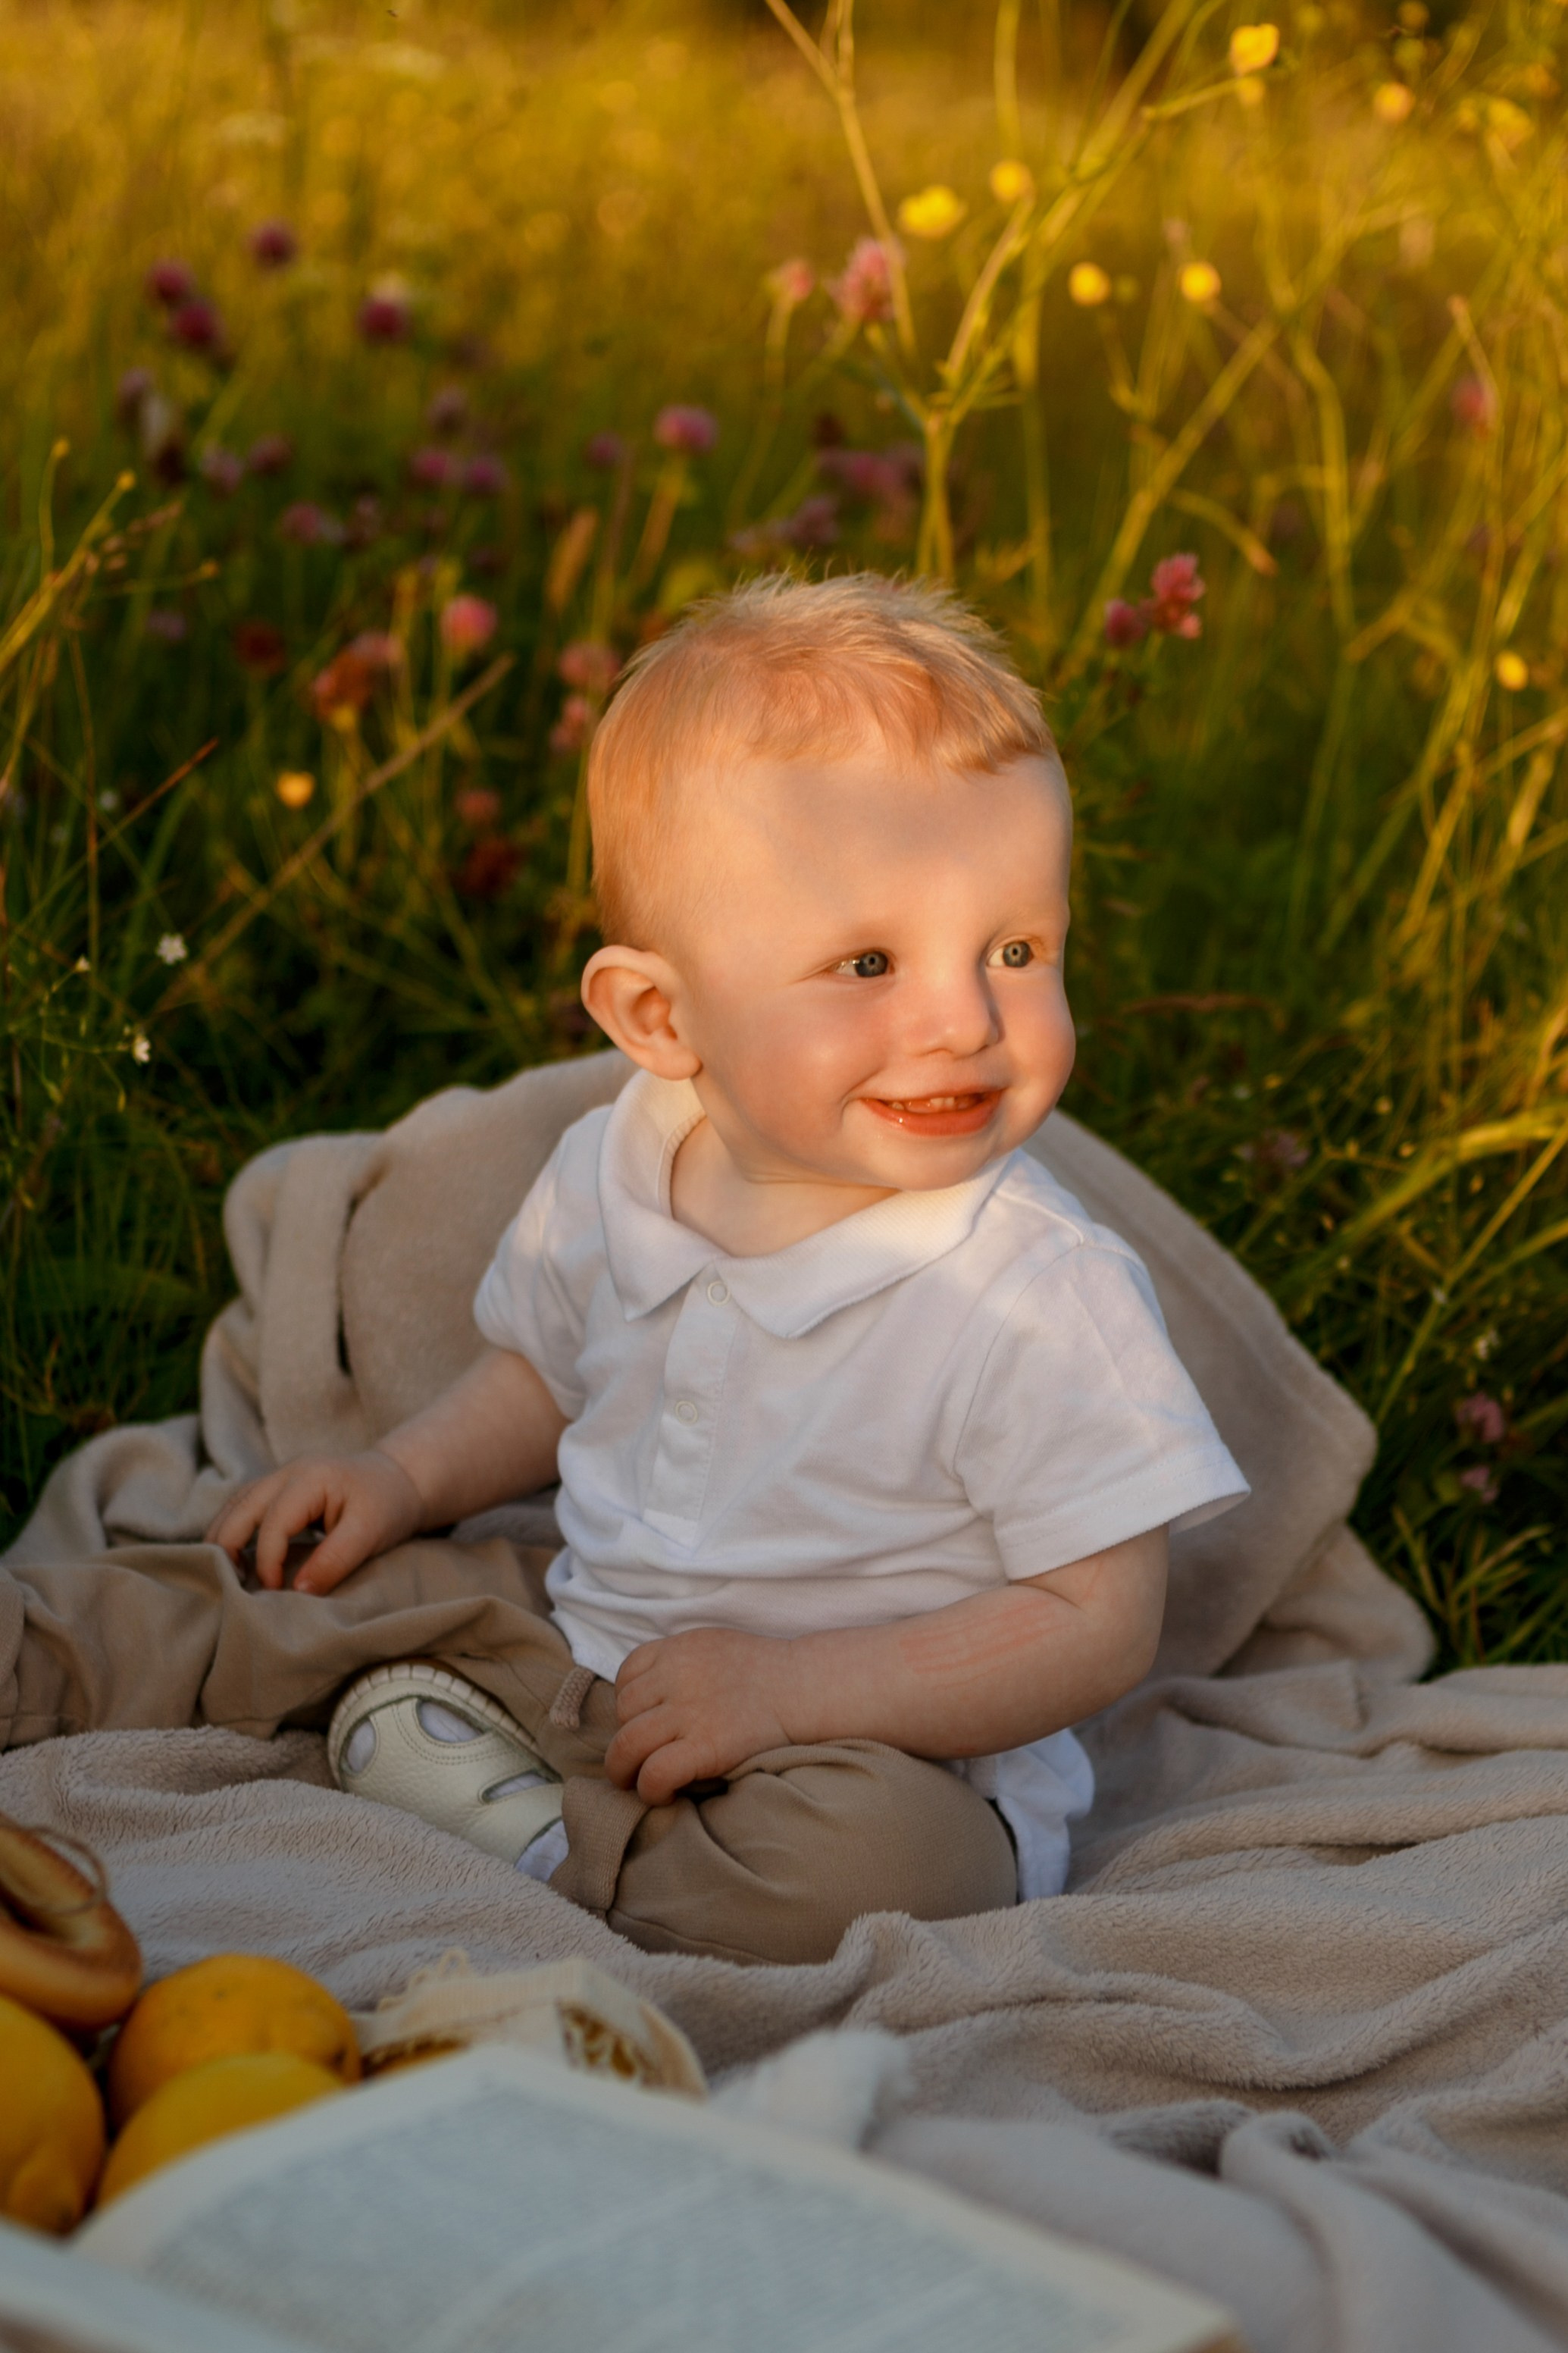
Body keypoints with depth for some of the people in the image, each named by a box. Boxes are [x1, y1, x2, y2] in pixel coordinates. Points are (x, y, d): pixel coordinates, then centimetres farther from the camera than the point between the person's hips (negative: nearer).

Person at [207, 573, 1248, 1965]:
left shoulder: (1045, 1302, -22)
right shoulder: (611, 1178, -4)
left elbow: (1102, 1627, -19)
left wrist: (790, 1685, -25)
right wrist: (410, 1476, 0)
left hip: (891, 1759, -4)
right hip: (579, 1669, 5)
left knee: (866, 1855, -36)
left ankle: (537, 1848, -16)